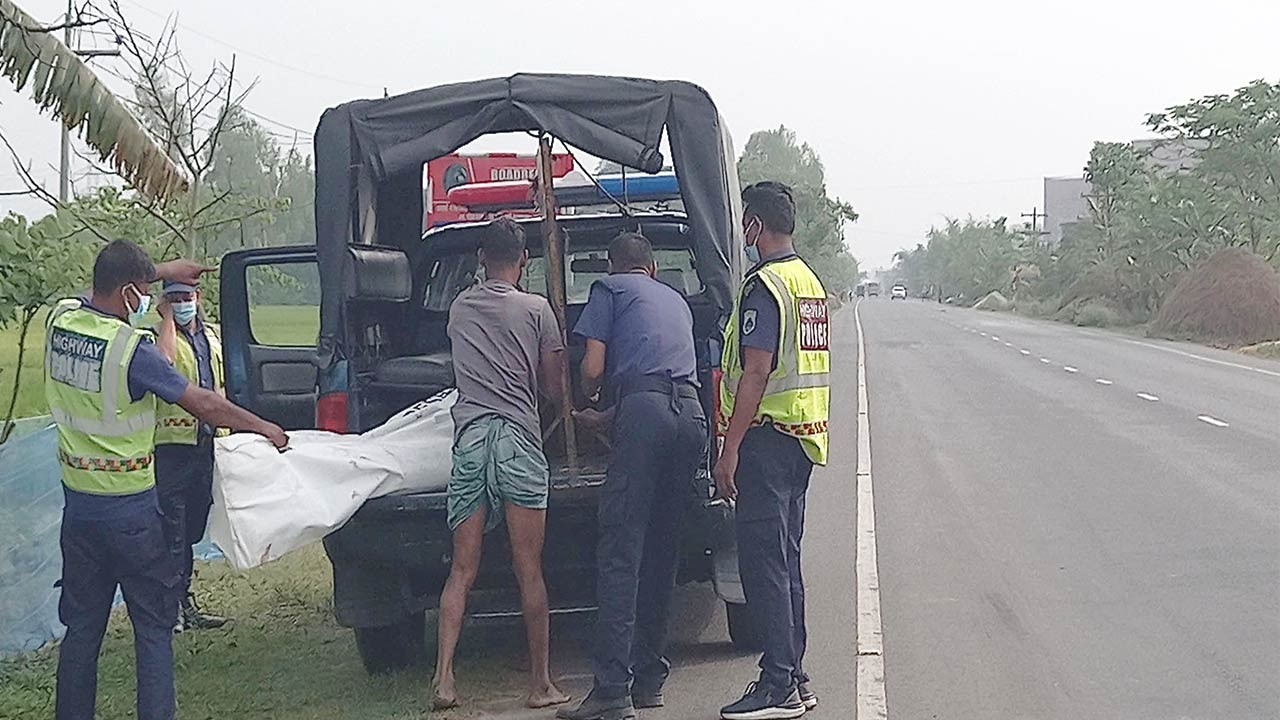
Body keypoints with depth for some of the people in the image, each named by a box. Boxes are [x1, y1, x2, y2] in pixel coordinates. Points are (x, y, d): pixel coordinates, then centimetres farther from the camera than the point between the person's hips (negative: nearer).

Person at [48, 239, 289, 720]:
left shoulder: (60, 321, -1)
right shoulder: (130, 348, -19)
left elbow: (103, 292, 23)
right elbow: (202, 404, -16)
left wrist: (162, 271, 28)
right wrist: (264, 428, -4)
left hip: (78, 506, 6)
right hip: (130, 510, -6)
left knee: (81, 626, 14)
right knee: (153, 629, 3)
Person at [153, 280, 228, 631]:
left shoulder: (210, 336, 15)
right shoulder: (160, 334, -8)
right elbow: (163, 361, -32)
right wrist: (167, 318, -21)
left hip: (205, 444, 7)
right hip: (172, 446, -7)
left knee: (191, 529, 15)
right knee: (172, 530, -6)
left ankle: (185, 603, 25)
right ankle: (174, 606, -3)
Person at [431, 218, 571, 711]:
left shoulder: (460, 308, 14)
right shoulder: (536, 309, 3)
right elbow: (554, 388, 7)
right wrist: (575, 411, 28)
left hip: (469, 438, 3)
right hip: (519, 438, -3)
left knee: (462, 571, 5)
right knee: (529, 570, 0)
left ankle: (444, 679, -6)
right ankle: (541, 684, 4)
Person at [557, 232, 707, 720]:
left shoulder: (610, 288, 15)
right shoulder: (676, 301, 33)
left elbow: (593, 368, 6)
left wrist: (580, 402, 29)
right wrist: (601, 418, 47)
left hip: (644, 409, -6)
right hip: (692, 414, 6)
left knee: (620, 551, -10)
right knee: (662, 551, 12)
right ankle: (648, 679, 14)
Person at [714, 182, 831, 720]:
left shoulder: (765, 286, -14)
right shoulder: (810, 282, 16)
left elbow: (756, 373, -20)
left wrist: (730, 449, -19)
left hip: (768, 435, -10)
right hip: (803, 436, 10)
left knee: (763, 562, -7)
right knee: (785, 562, 13)